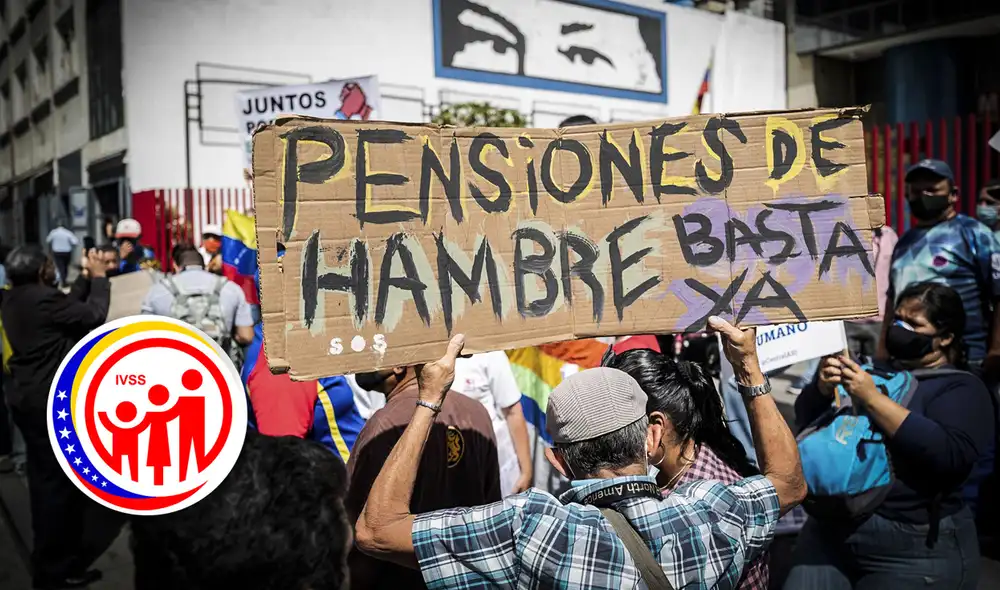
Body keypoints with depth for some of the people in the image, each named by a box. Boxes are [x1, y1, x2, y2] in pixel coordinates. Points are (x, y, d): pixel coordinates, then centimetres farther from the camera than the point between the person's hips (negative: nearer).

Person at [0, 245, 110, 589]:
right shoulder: (43, 299, -20)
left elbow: (68, 306, 16)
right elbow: (93, 315, -17)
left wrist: (87, 276, 17)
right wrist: (99, 277, -5)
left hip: (28, 397, 10)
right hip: (51, 401, -10)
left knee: (44, 476, 17)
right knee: (59, 480, -2)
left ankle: (50, 556, 29)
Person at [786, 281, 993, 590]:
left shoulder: (962, 388, -1)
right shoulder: (876, 371, 12)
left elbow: (949, 454, -20)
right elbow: (806, 418, 8)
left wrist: (873, 399, -21)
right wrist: (823, 388, -12)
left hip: (915, 548, -4)